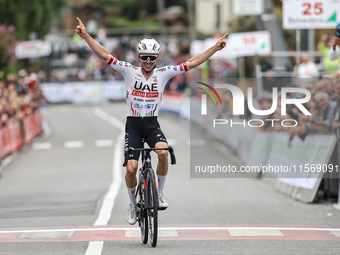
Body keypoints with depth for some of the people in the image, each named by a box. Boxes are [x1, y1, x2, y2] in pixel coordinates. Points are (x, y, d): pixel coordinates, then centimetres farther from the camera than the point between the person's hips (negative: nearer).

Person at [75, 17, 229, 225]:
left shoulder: (163, 74, 0)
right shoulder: (130, 72, -3)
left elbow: (191, 63, -2)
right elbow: (105, 55, -7)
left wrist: (215, 48, -8)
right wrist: (86, 36, -14)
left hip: (153, 124, 0)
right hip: (133, 124, 0)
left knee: (163, 152, -29)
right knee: (131, 168, -11)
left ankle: (159, 194, -9)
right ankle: (133, 205, 14)